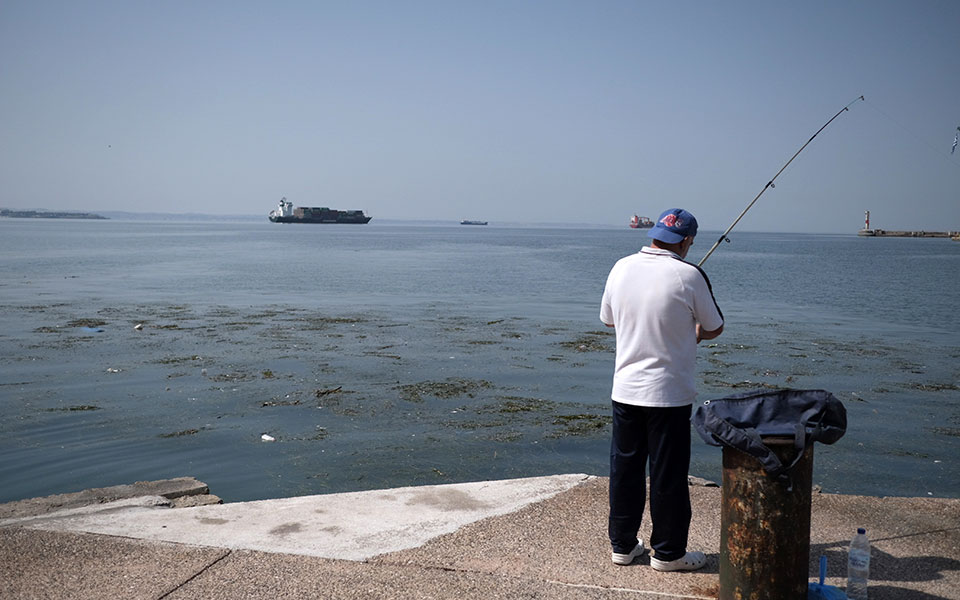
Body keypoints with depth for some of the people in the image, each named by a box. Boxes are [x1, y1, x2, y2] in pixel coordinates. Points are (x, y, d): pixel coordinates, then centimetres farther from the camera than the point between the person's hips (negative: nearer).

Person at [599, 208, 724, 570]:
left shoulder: (621, 268, 1)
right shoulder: (688, 275, -13)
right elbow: (715, 328, -1)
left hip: (624, 388, 5)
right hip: (669, 393, -5)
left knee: (625, 469, 13)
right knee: (668, 475, 6)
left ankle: (622, 545, 25)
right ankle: (668, 552, 18)